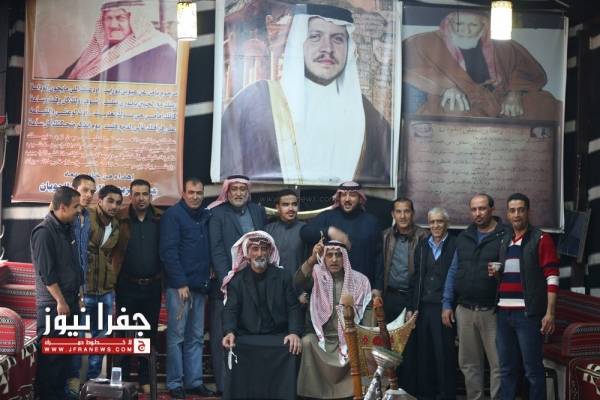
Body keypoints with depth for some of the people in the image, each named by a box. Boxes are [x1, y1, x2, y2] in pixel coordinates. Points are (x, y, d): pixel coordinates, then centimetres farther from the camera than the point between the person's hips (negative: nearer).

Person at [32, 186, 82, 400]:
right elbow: (46, 272, -19)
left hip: (69, 300, 9)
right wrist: (60, 301, -18)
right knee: (50, 354, -2)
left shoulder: (67, 229, 10)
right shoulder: (44, 232, -16)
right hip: (52, 303, -9)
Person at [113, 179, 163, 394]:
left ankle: (145, 379, 21)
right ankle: (122, 379, 18)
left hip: (152, 286, 2)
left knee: (149, 334, 10)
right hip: (127, 285, -2)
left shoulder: (161, 220, 0)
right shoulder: (120, 219, -5)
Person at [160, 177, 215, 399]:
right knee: (176, 337, 1)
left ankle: (194, 381, 16)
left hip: (200, 286, 6)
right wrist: (180, 283, -16)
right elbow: (168, 252, -13)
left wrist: (207, 278, 5)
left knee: (196, 337, 10)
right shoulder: (173, 215, -6)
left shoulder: (205, 217, 12)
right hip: (179, 286, -6)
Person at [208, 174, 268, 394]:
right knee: (223, 337, 0)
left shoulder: (258, 211, 13)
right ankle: (224, 383, 6)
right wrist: (227, 281, -15)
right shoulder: (217, 214, 0)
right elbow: (216, 250, -7)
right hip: (226, 284, -3)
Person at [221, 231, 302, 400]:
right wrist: (229, 332, -21)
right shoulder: (237, 279, 10)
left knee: (291, 349, -29)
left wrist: (294, 332, -14)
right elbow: (231, 309, 0)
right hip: (247, 336, 0)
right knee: (237, 350, -29)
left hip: (278, 336, 0)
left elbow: (293, 308, 5)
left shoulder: (283, 276, 12)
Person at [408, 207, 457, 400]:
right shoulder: (422, 246, 12)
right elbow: (415, 278, 12)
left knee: (445, 354, 0)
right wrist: (411, 307, 7)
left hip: (444, 308, -4)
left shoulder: (455, 246, -4)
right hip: (423, 308, 4)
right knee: (423, 354, 8)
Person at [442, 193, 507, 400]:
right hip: (464, 311, 5)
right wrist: (446, 304, 9)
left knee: (498, 364, -2)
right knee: (469, 363, 11)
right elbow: (453, 272, 14)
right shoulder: (463, 238, 13)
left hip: (492, 311, -4)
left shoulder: (504, 236, -3)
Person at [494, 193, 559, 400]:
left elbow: (551, 277, -9)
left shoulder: (541, 239, -3)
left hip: (527, 313, -6)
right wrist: (496, 273, 4)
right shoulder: (505, 242, 16)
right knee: (507, 369, 11)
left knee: (533, 369, -1)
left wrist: (550, 313, -16)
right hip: (504, 313, 6)